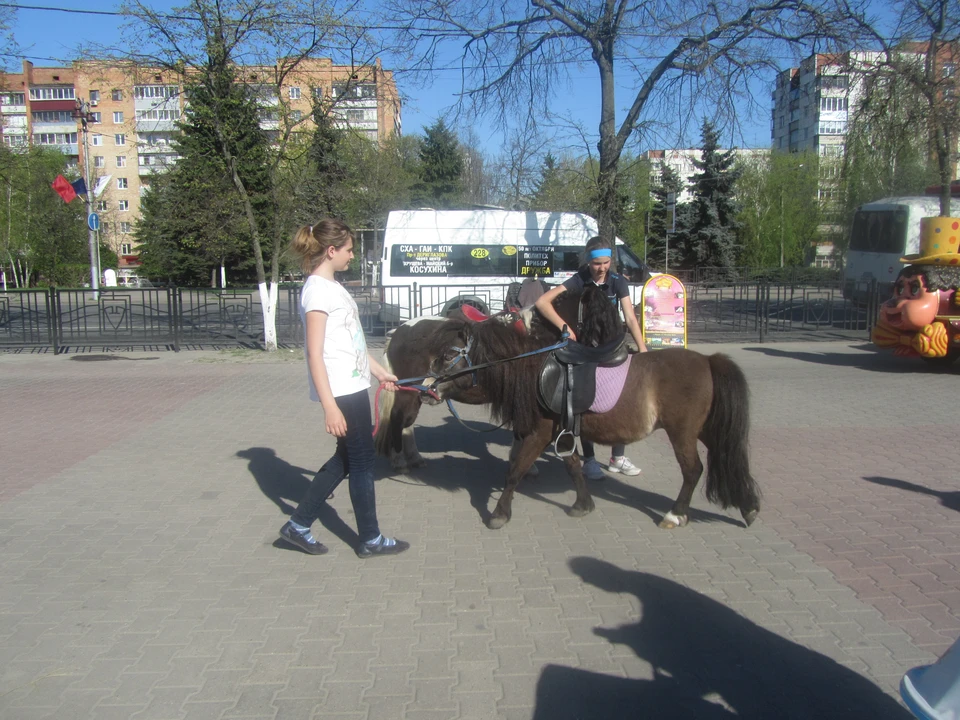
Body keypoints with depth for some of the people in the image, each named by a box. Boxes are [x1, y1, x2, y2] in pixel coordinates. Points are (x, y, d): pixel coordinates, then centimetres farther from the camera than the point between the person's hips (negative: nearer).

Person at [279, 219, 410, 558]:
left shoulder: (333, 286, 13)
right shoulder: (318, 290, -16)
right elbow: (315, 354, -21)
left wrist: (380, 371, 25)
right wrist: (330, 408, -25)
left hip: (354, 386, 10)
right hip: (342, 391, -10)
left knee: (346, 457, 16)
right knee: (363, 461, 2)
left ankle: (298, 524, 24)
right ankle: (370, 540, 17)